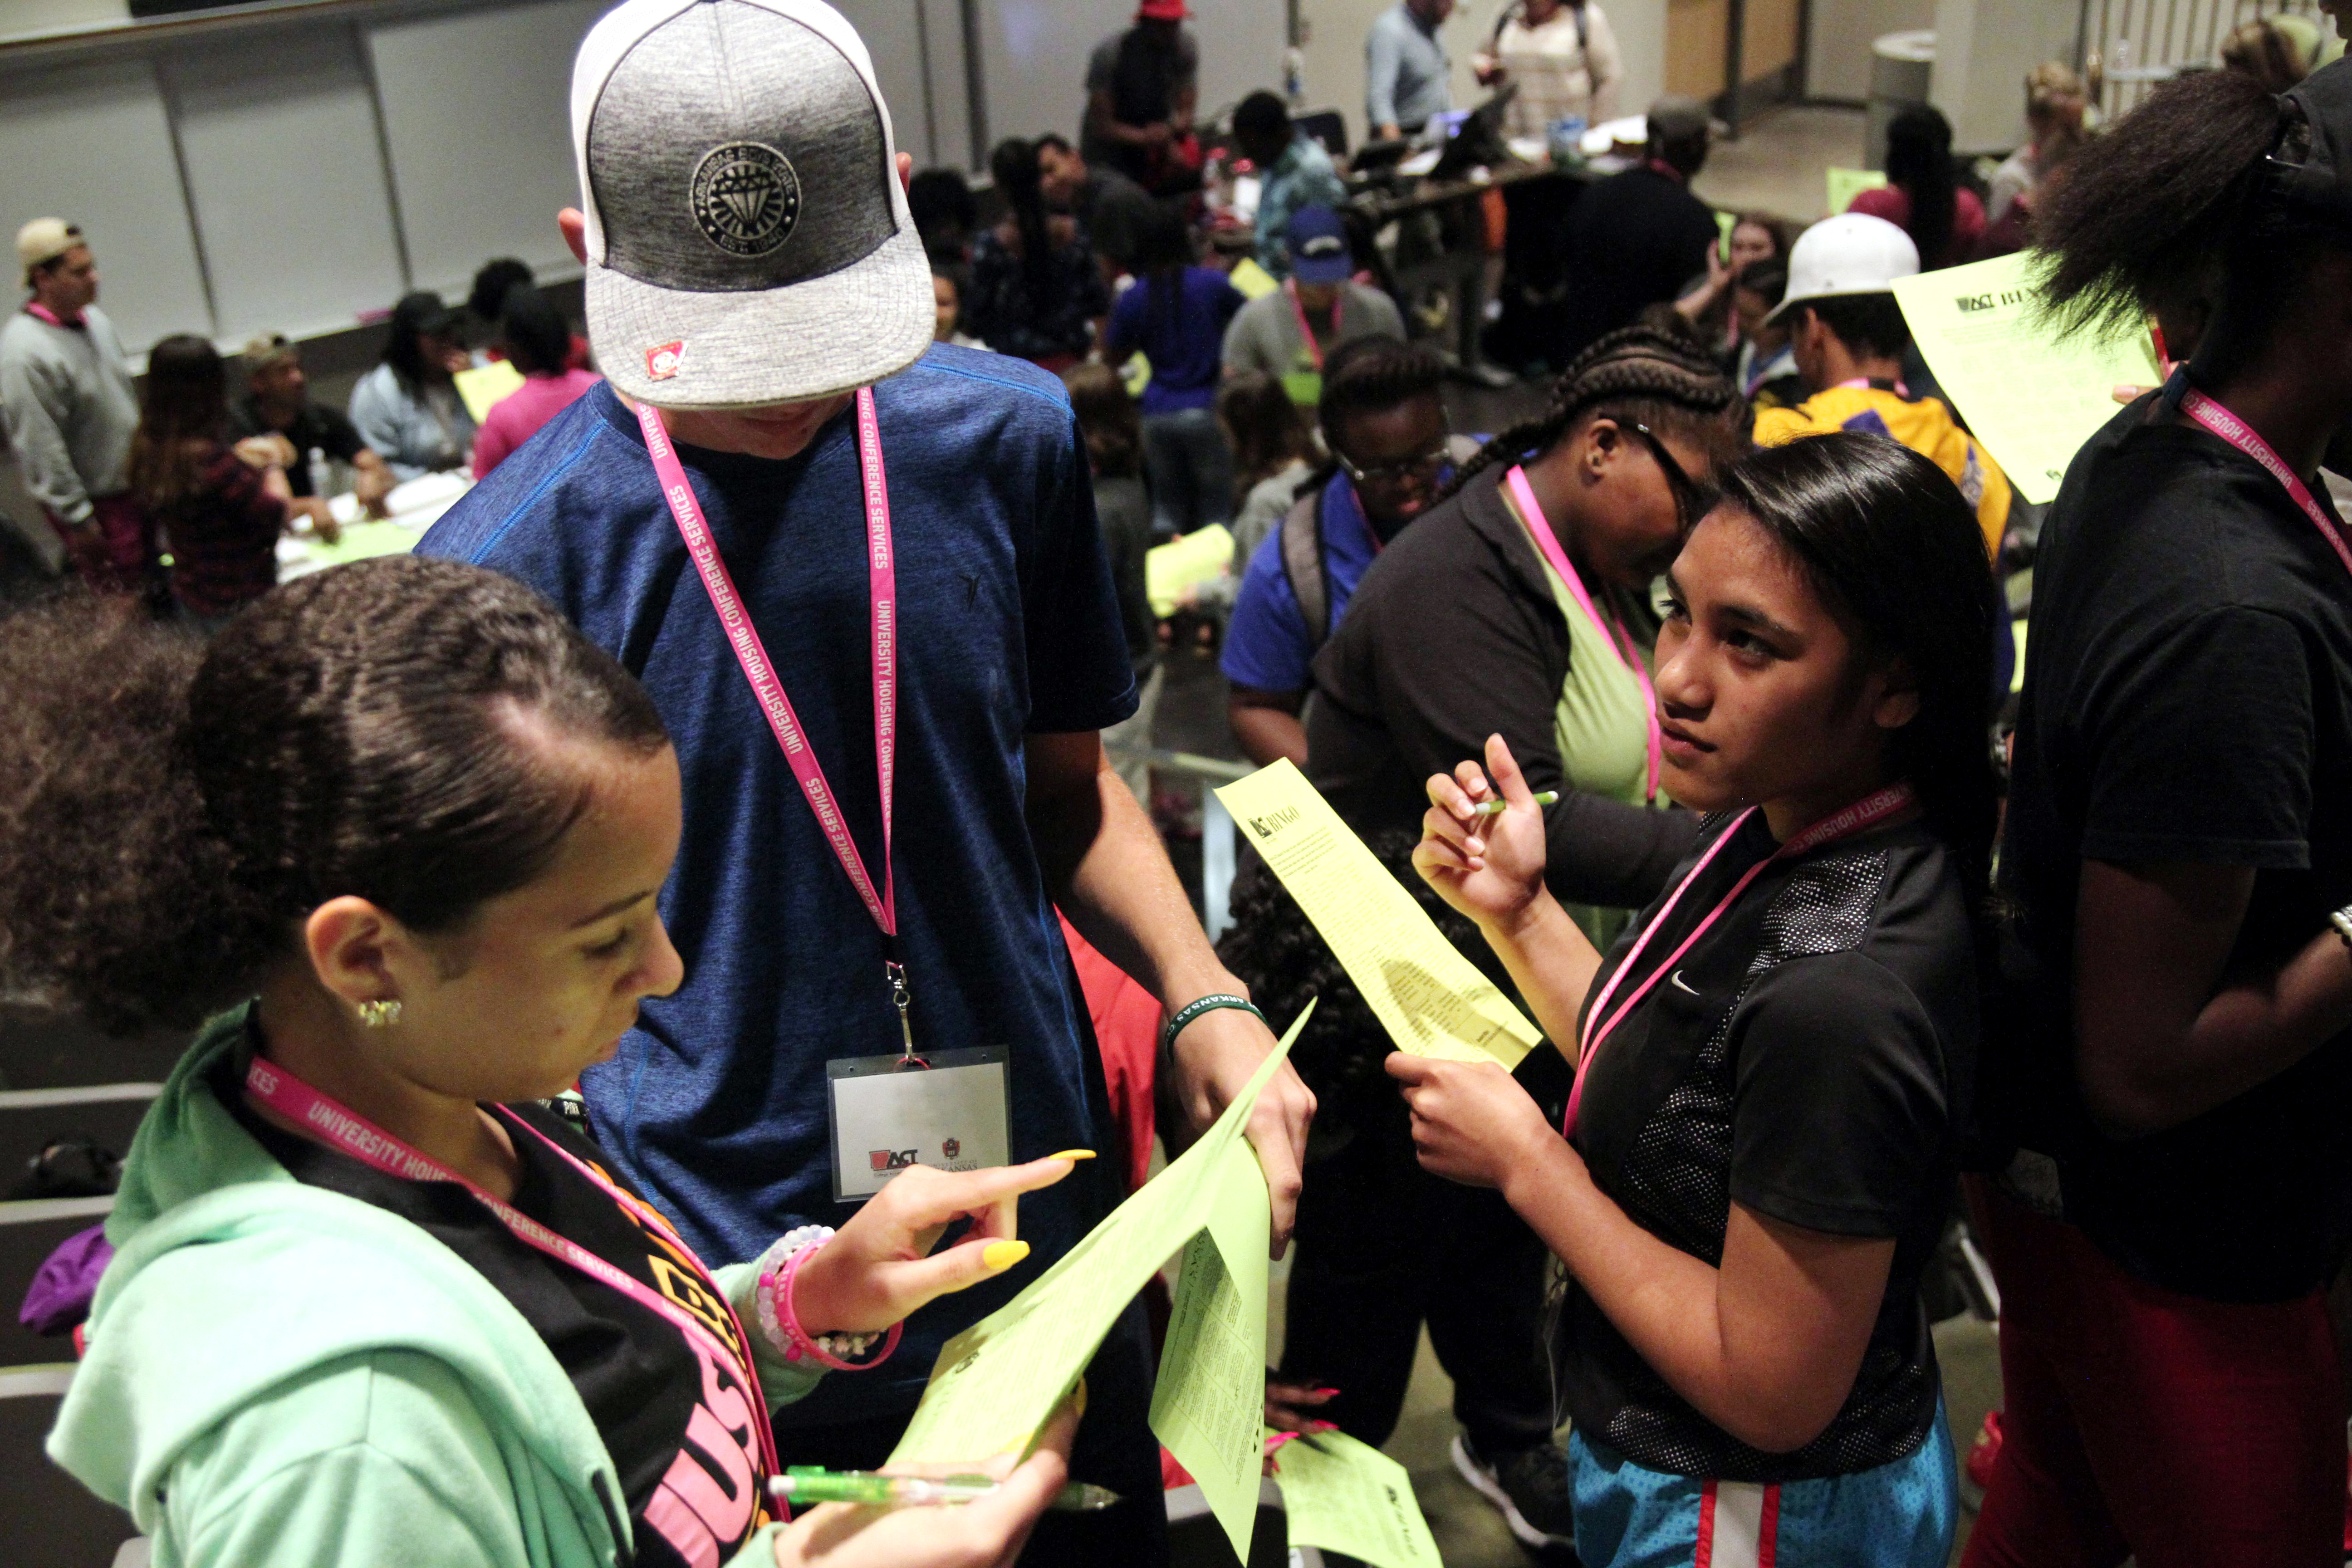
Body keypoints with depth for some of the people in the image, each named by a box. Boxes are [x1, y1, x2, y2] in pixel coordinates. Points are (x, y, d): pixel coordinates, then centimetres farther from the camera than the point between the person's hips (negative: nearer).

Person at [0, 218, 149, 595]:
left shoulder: (94, 319, 1)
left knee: (146, 578, 21)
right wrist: (77, 518, -20)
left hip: (135, 486, 8)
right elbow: (41, 448, -24)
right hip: (94, 503, -8)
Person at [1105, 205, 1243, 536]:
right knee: (1216, 502, 4)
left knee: (1168, 500, 13)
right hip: (1207, 409, -3)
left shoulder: (1132, 300, 1)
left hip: (1158, 414, 3)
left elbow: (1113, 357, 11)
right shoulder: (1211, 283, -6)